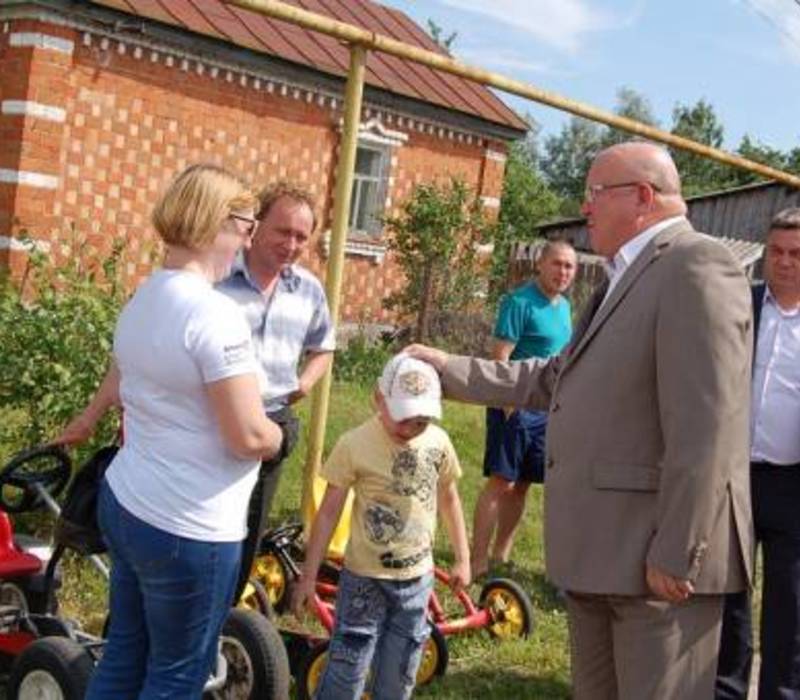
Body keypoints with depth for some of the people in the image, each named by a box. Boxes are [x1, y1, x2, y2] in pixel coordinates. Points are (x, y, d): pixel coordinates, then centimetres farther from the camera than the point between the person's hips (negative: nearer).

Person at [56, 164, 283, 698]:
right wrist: (281, 435, 0)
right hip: (188, 529, -9)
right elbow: (249, 438, -23)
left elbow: (120, 376, 27)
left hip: (123, 503, 9)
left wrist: (89, 421, 46)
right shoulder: (215, 314, -22)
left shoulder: (143, 300, 7)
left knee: (125, 656, 20)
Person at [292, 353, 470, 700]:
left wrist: (462, 558, 14)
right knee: (346, 672, -1)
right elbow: (329, 513, -10)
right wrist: (308, 576, -8)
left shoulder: (438, 442, -4)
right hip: (365, 579, -3)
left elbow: (449, 500, 11)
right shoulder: (354, 445, -16)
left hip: (417, 579, 4)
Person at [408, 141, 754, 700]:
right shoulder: (627, 278, 18)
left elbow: (706, 426, -21)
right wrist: (451, 369, 22)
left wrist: (677, 554, -22)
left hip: (657, 557, -10)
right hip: (600, 552, 10)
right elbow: (552, 381, 23)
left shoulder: (698, 266, -14)